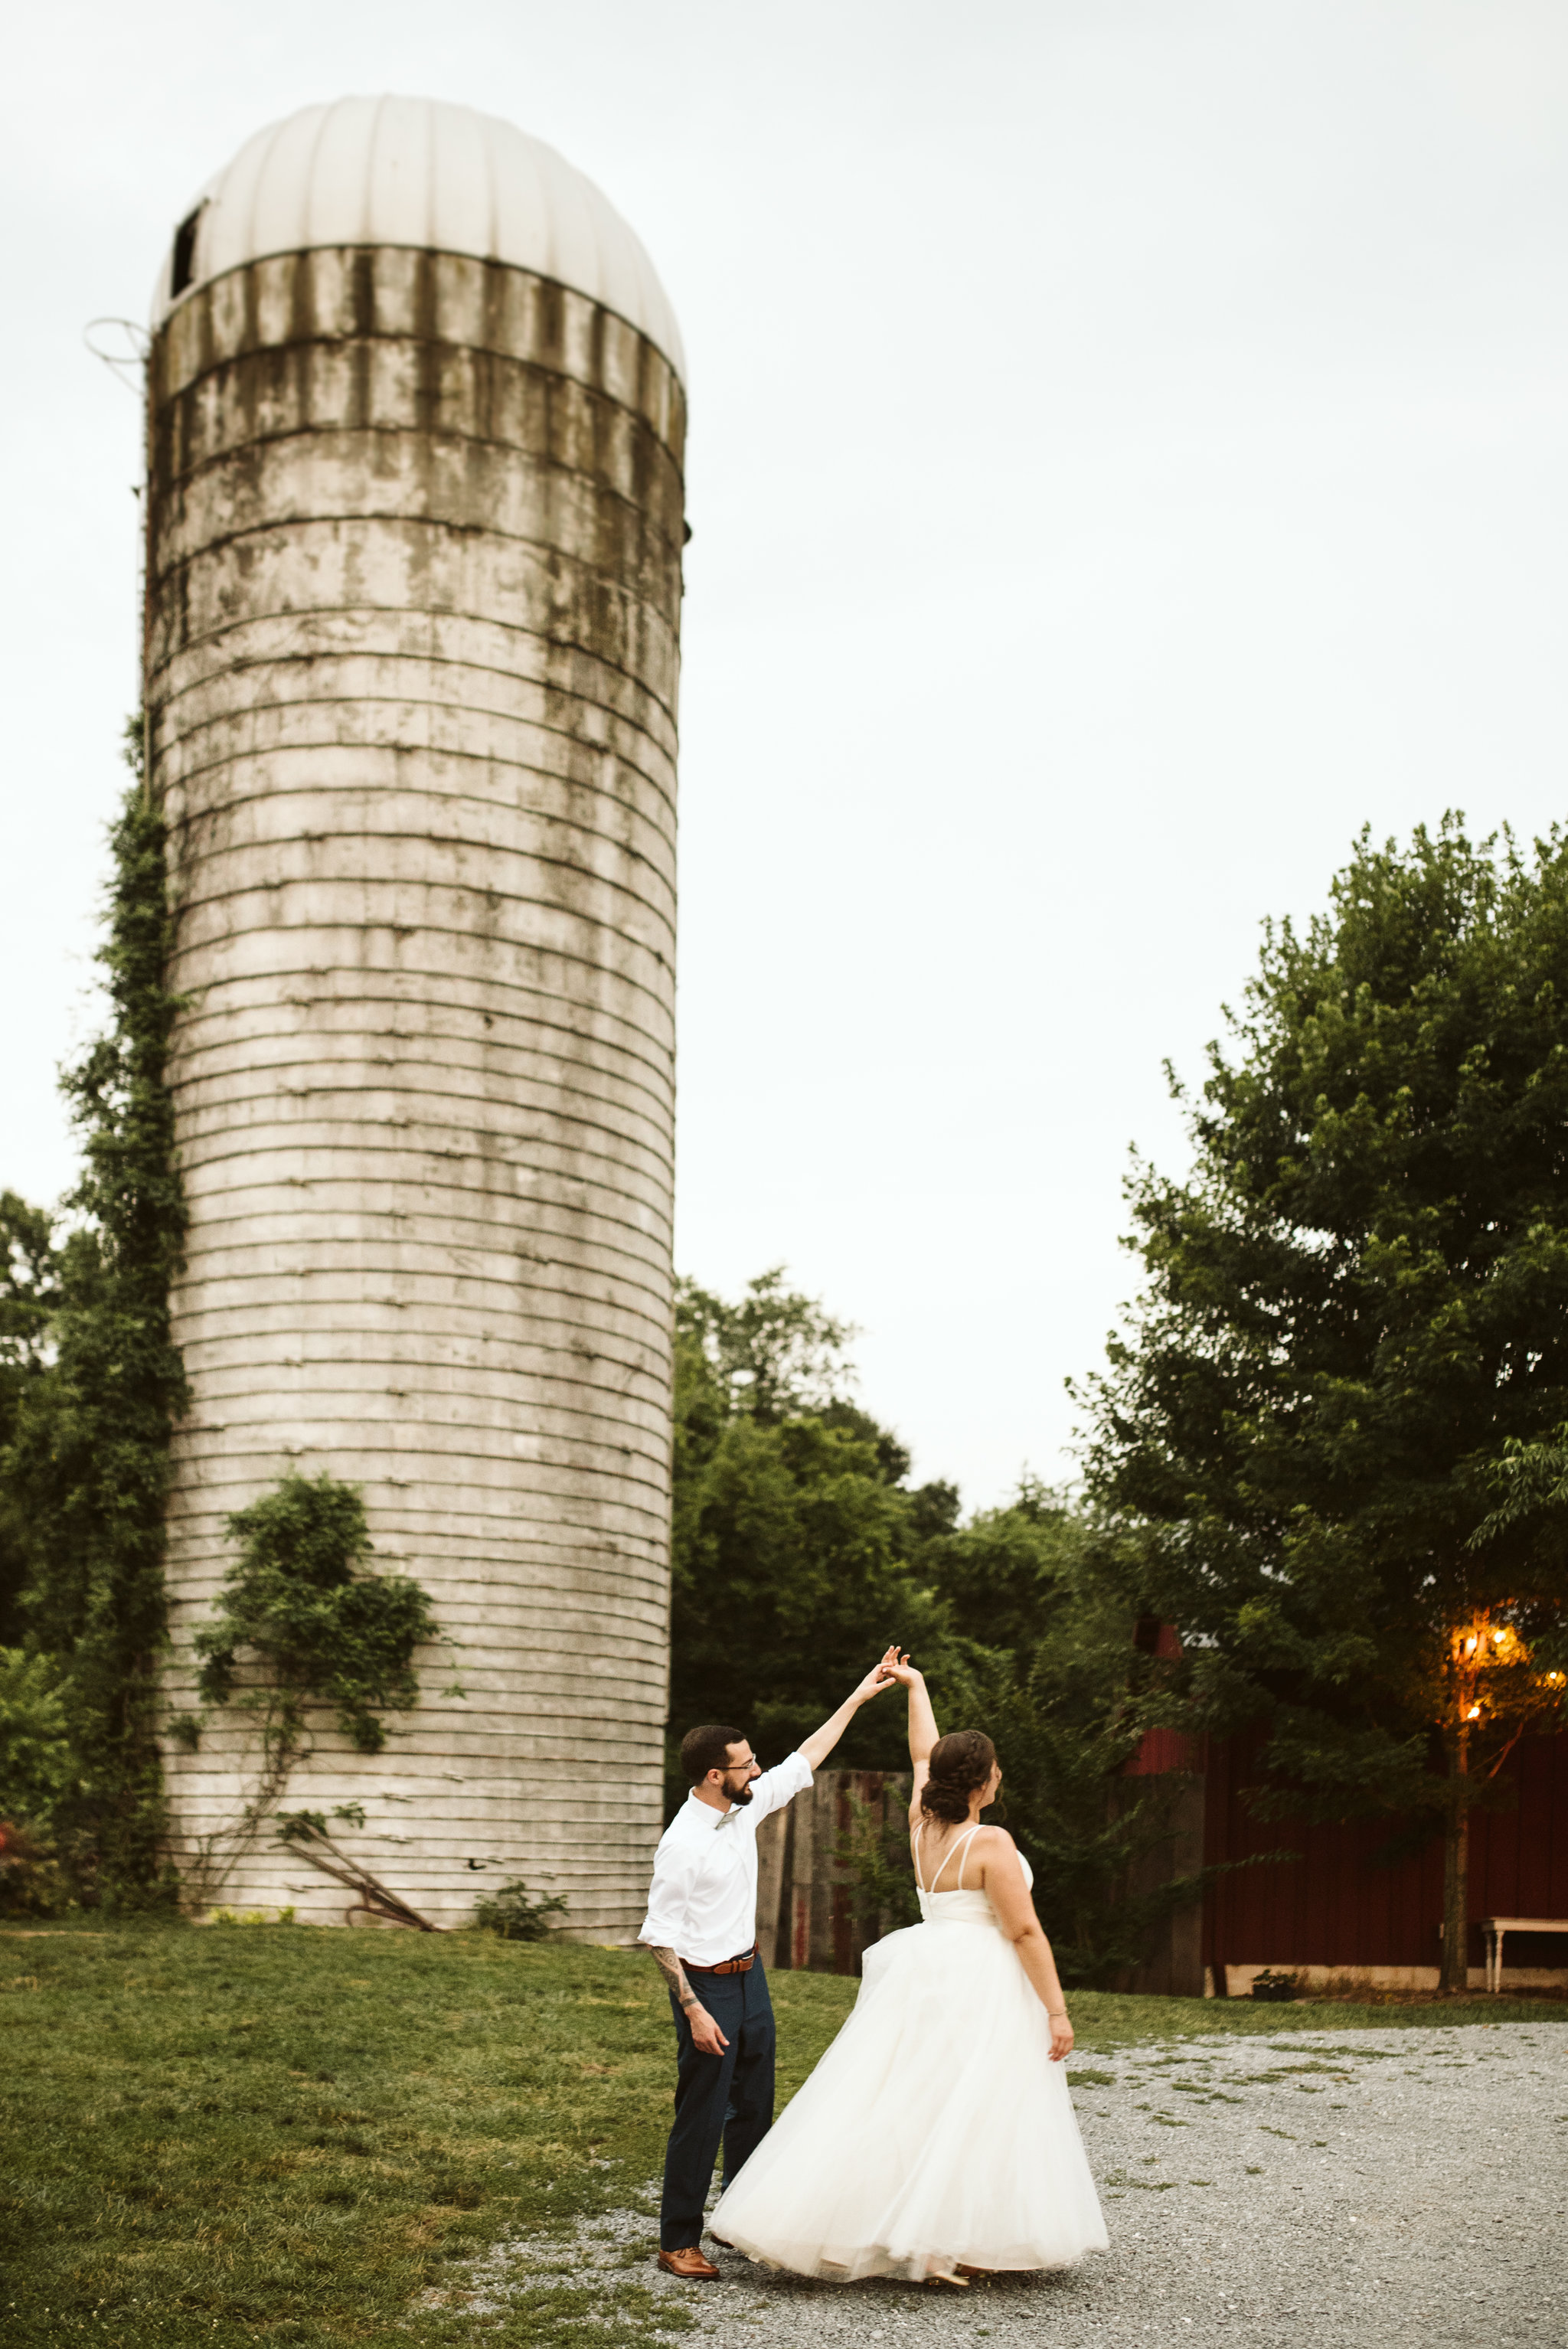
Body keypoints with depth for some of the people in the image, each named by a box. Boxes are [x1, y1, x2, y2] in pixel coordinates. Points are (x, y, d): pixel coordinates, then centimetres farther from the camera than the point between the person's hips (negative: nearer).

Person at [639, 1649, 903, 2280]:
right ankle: (678, 2243, 9)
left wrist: (860, 1695, 11)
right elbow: (660, 1935, -19)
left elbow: (804, 1761, 11)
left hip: (749, 1976, 8)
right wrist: (694, 2010, -23)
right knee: (701, 2117, -2)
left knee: (753, 2107, 17)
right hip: (706, 1986, -8)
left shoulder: (746, 1807, 0)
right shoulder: (684, 1843, -23)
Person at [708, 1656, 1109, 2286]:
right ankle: (946, 2247, -4)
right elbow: (1025, 1932, -16)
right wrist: (1055, 2010, -13)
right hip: (980, 1986, -8)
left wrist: (915, 1685, 35)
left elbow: (924, 1754, 23)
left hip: (924, 1980, 8)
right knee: (967, 2111, -4)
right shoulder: (990, 1844, -15)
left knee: (898, 2100, 9)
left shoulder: (923, 1825, 6)